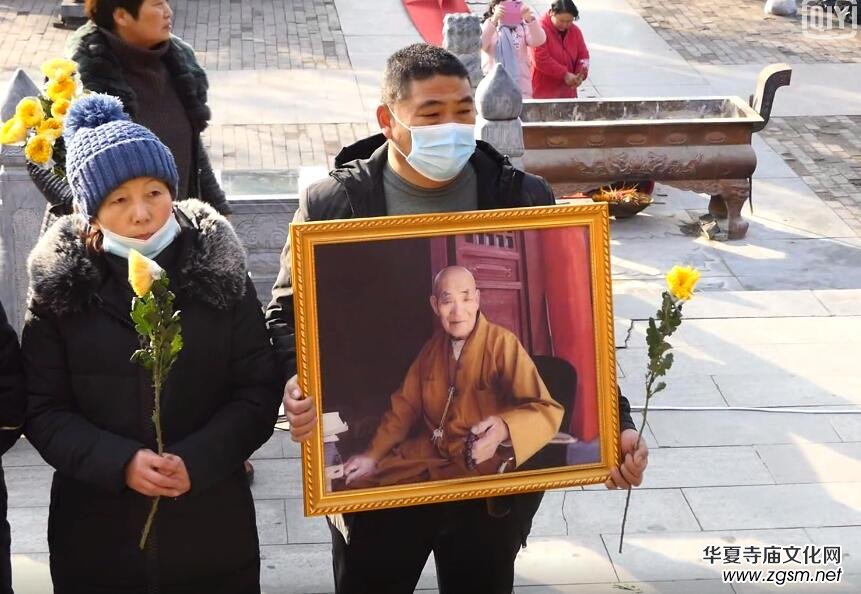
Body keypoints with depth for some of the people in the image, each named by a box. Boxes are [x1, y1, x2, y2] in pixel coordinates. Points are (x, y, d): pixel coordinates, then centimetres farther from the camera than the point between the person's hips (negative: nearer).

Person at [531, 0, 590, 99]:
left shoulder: (575, 31, 7)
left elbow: (583, 55, 10)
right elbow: (541, 60, -21)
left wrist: (581, 74, -11)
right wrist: (564, 74, -21)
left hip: (568, 93, 6)